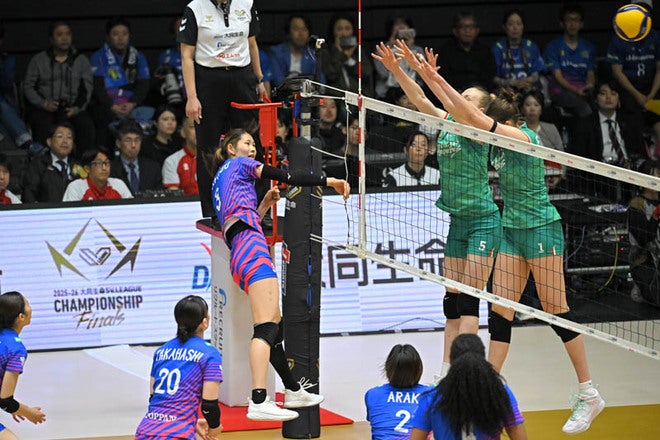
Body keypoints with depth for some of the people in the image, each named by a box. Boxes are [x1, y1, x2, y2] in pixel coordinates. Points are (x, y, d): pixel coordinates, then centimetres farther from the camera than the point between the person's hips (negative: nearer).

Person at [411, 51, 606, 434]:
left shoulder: (524, 136, -18)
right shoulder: (499, 139, 4)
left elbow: (473, 117, -24)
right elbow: (462, 114, 7)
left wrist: (437, 80, -22)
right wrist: (432, 78, -2)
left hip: (542, 229, -8)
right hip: (512, 230, 8)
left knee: (557, 311, -5)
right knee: (500, 312, 3)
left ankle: (590, 395, 2)